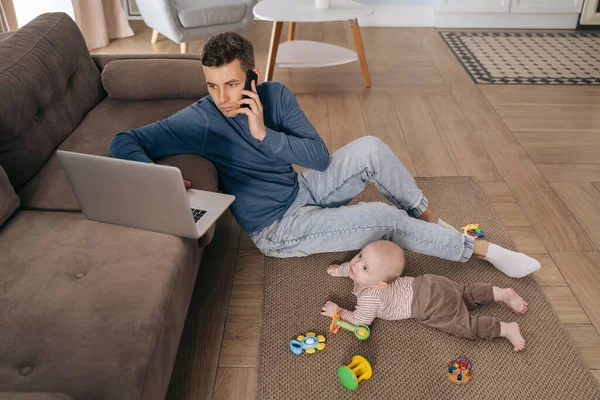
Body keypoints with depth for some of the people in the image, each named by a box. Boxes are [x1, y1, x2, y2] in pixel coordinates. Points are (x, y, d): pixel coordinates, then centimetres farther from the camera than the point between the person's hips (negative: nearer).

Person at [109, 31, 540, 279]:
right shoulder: (201, 119, -21)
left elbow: (320, 157, -14)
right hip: (278, 230, -5)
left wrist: (264, 134, -27)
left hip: (305, 190, 5)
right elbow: (124, 143, -21)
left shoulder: (275, 95, -10)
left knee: (369, 148, -18)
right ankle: (480, 249, 3)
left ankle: (426, 215, 3)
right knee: (386, 218, -18)